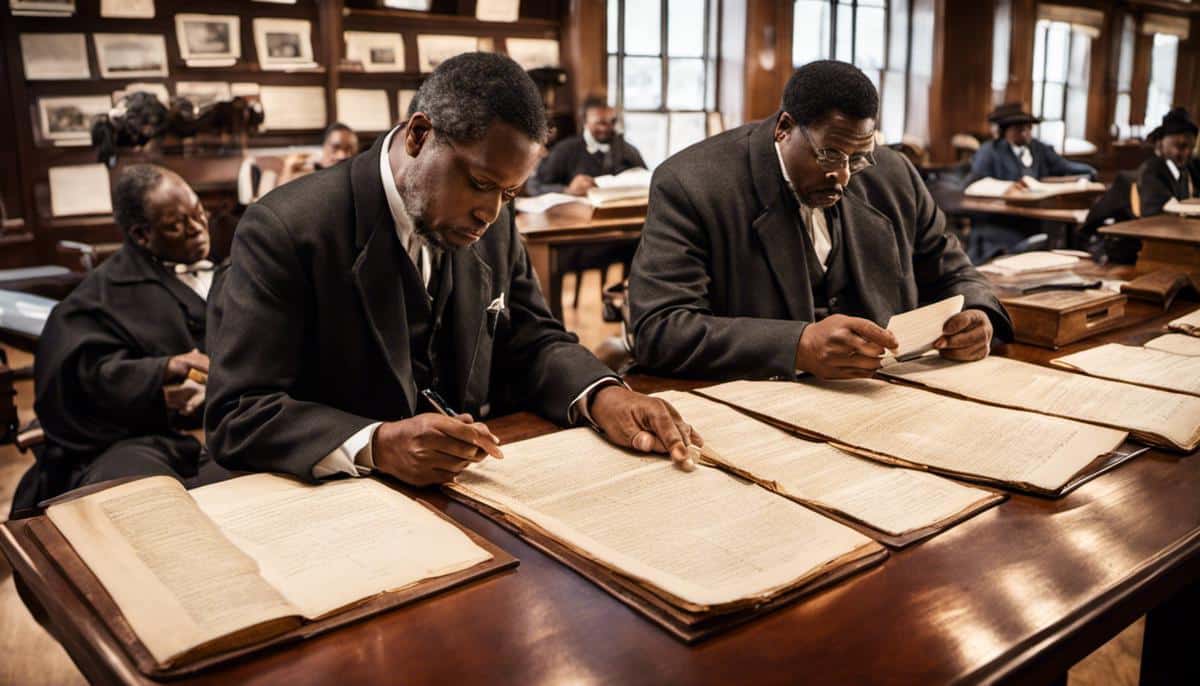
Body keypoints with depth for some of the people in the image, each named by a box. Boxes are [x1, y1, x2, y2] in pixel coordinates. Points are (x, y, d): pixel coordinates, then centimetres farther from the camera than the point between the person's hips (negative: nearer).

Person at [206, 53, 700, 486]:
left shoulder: (493, 226, 1)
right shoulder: (284, 232, -15)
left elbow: (530, 343, 8)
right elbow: (237, 417, -17)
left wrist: (602, 396, -12)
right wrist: (376, 445, -32)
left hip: (473, 485, 3)